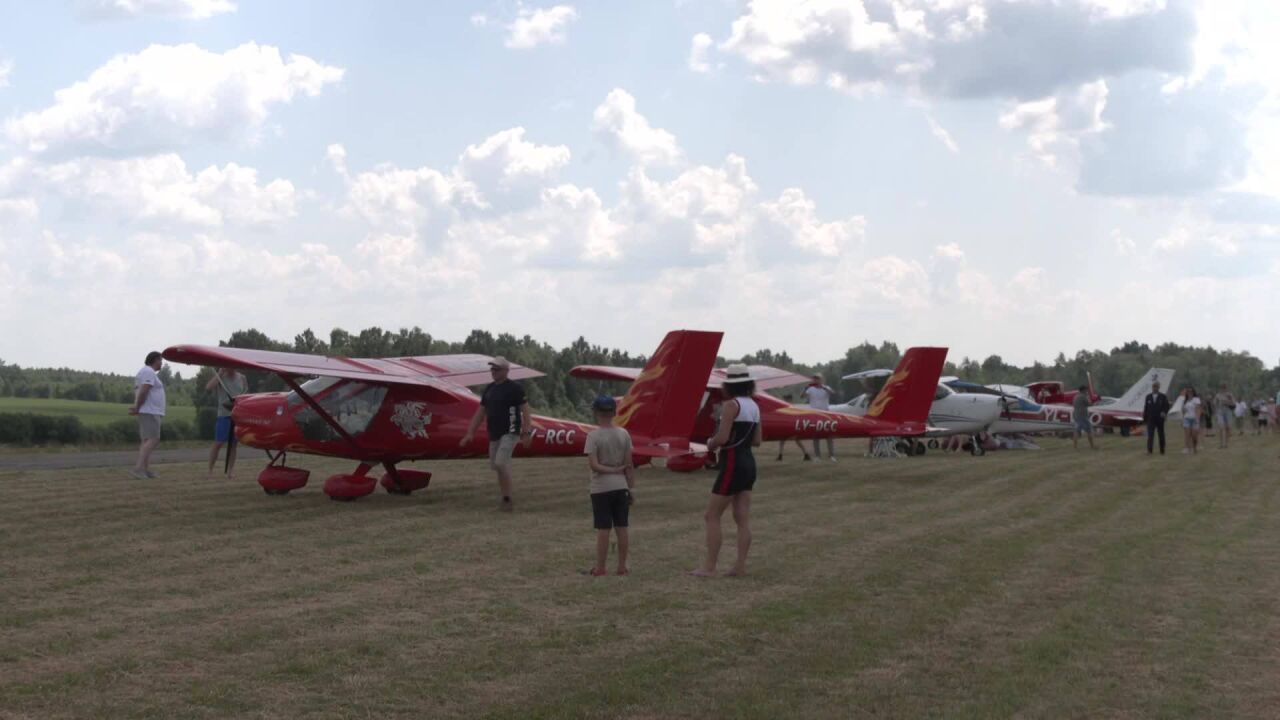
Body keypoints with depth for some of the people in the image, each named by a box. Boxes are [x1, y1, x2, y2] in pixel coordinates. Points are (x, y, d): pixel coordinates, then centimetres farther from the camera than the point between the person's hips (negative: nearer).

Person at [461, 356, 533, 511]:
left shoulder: (515, 388, -7)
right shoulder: (489, 389, 14)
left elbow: (525, 410, -10)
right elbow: (480, 411, 16)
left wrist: (527, 433, -17)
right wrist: (470, 433, 11)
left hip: (510, 432, -7)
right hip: (494, 434, 8)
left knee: (500, 463, -19)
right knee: (496, 465, 8)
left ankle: (507, 499, -11)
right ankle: (505, 499, 19)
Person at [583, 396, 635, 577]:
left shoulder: (593, 436, -11)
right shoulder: (623, 434, 1)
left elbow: (594, 465, -18)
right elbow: (629, 465, 2)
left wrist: (612, 470, -7)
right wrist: (631, 488, 8)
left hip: (601, 489, -4)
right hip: (621, 487, 4)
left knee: (603, 530, 0)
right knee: (621, 528, 7)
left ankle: (600, 568, 5)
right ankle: (622, 567, 11)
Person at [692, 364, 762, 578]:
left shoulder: (731, 405, -15)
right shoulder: (754, 406, 11)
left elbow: (722, 437, -21)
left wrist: (710, 444, -2)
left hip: (732, 464, -8)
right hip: (748, 463, 9)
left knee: (711, 516, -2)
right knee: (743, 519, 8)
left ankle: (709, 567, -3)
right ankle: (740, 565, 8)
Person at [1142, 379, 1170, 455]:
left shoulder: (1163, 397, 1)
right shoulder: (1148, 397, 8)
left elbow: (1166, 406, -3)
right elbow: (1145, 408, 8)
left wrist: (1164, 413, -23)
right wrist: (1144, 419, 5)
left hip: (1160, 420, -1)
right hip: (1151, 419, 1)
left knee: (1161, 435, 7)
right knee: (1150, 435, -10)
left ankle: (1162, 451, 18)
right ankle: (1149, 450, -16)